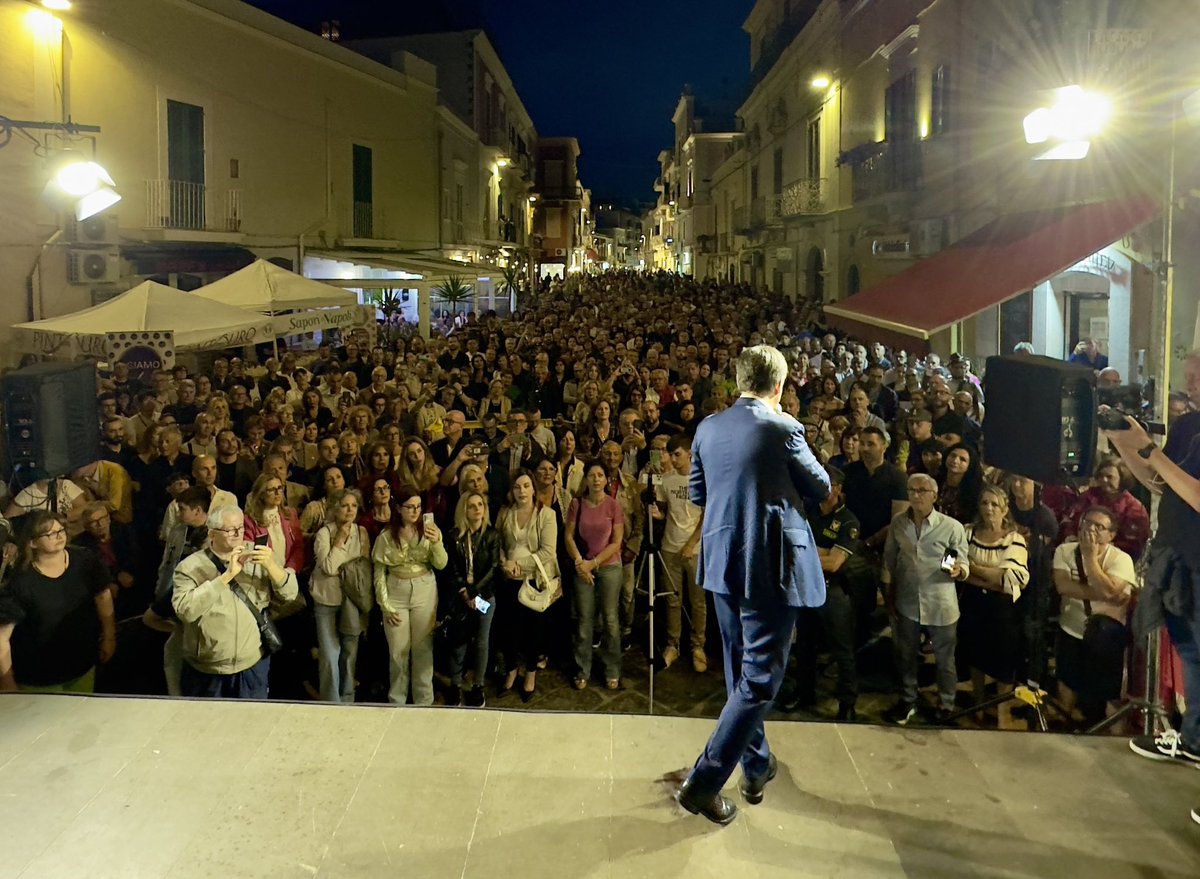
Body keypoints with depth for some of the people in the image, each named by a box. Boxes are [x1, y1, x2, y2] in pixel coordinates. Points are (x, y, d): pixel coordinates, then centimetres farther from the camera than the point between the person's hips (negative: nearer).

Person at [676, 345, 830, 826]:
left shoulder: (708, 427, 3)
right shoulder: (782, 427, -14)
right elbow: (821, 488, -3)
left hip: (722, 562, 7)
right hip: (770, 564, -7)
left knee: (741, 670, 20)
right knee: (761, 677, 1)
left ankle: (756, 766, 35)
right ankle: (704, 782, -1)